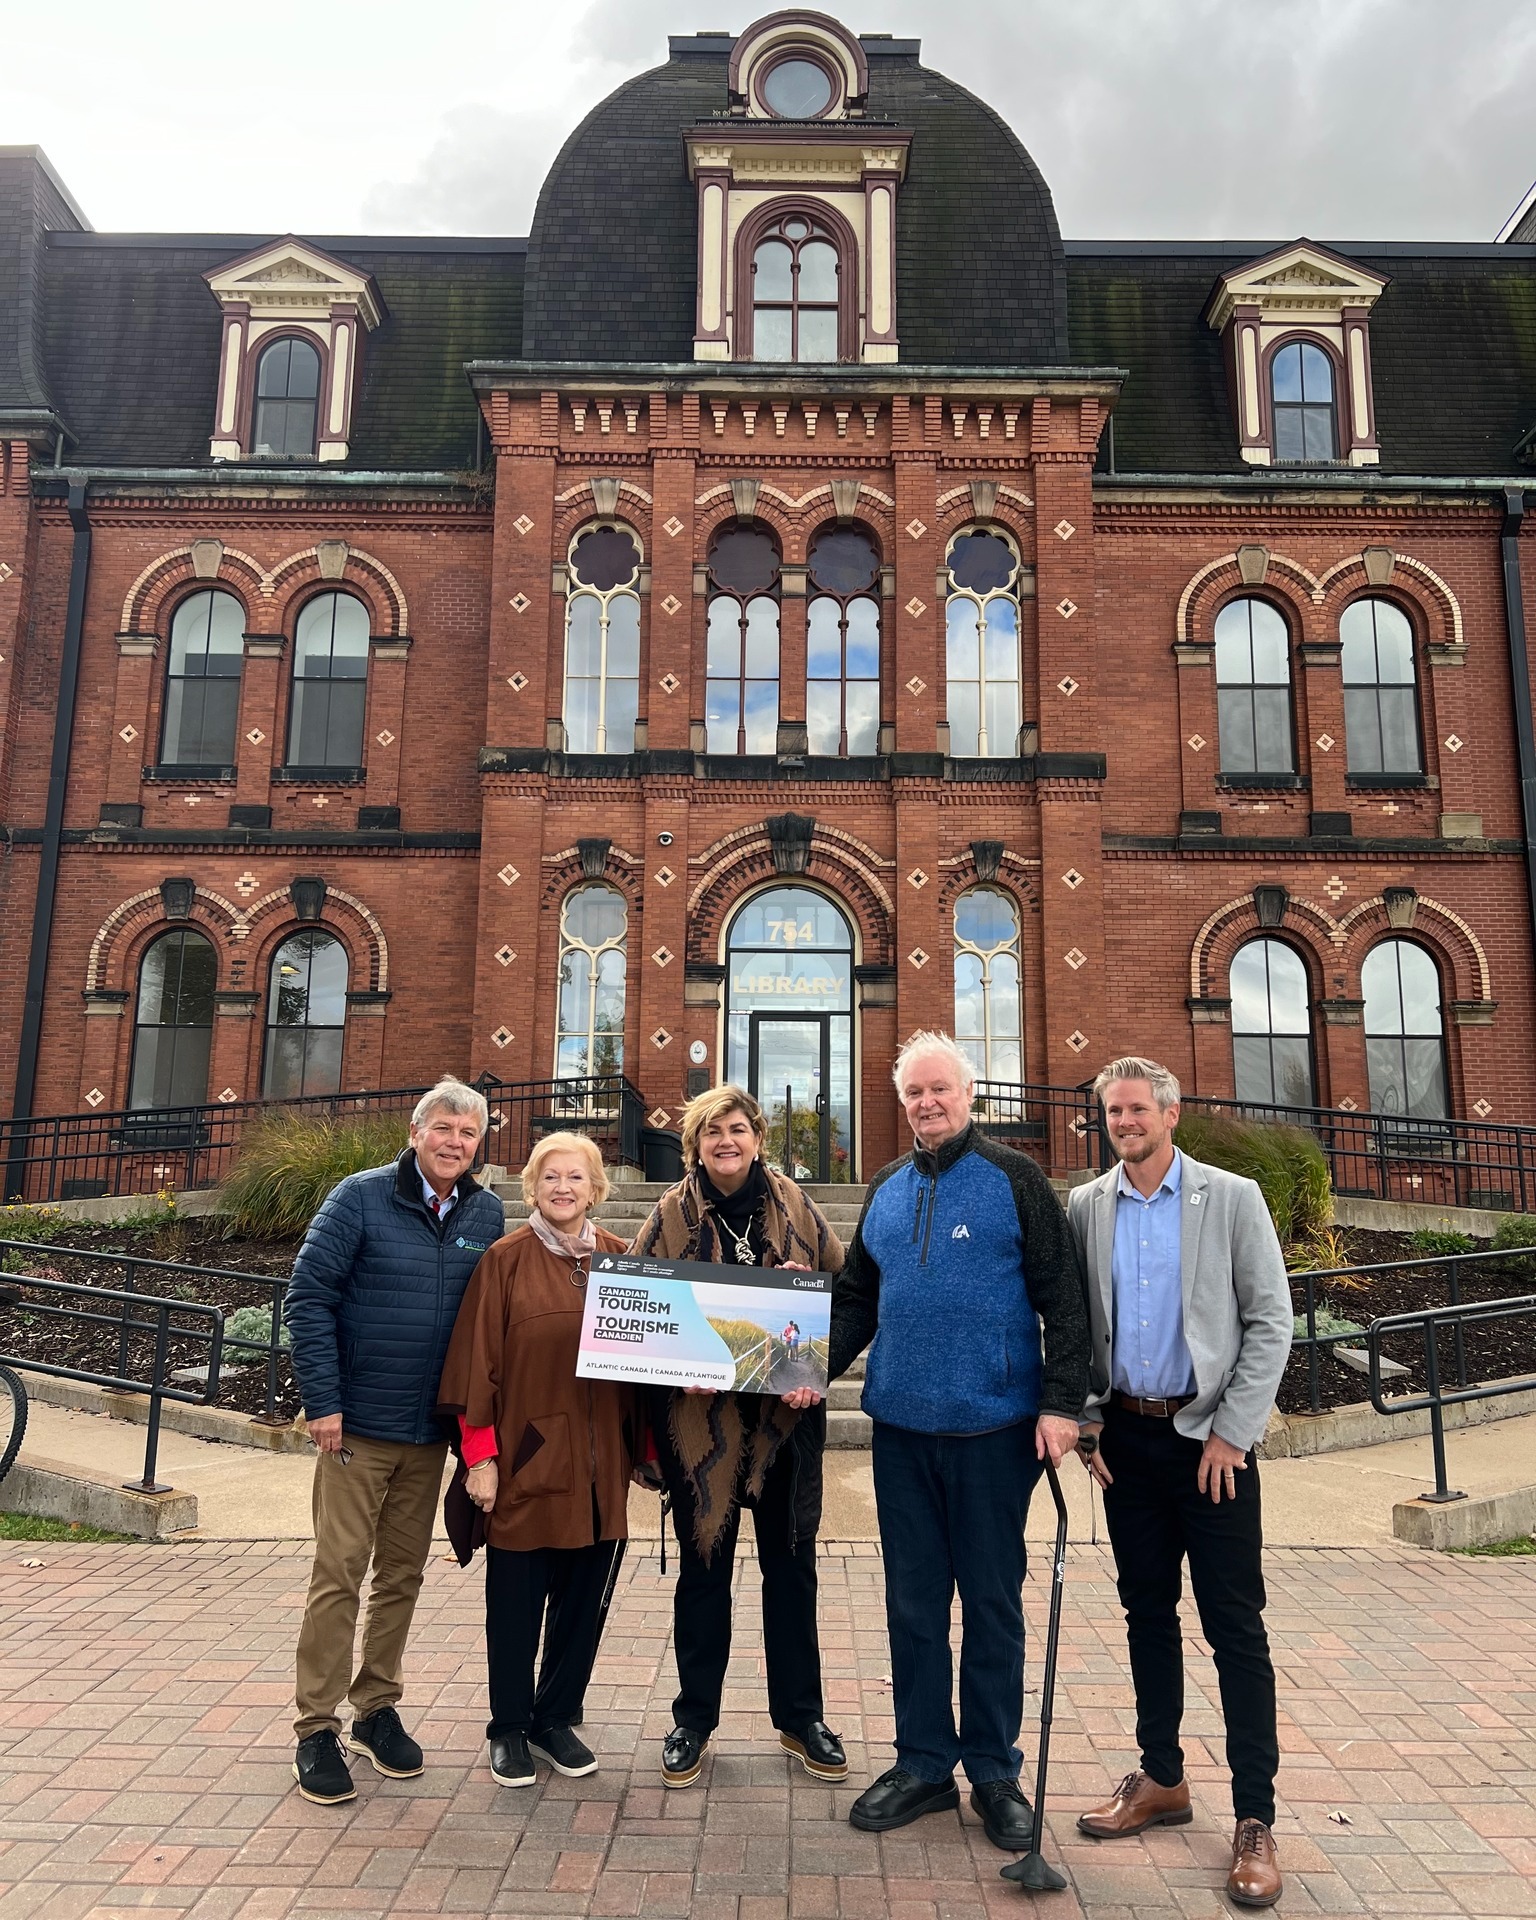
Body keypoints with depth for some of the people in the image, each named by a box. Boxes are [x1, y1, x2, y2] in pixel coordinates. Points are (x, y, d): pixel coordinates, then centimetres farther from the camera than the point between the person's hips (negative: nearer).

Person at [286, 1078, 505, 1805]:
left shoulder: (487, 1214, 2)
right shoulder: (361, 1198, -10)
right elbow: (308, 1296, -10)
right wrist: (322, 1403, -14)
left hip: (432, 1430, 4)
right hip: (358, 1422, -4)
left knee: (403, 1574, 14)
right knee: (339, 1572, 1)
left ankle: (377, 1710, 29)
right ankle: (317, 1727, 15)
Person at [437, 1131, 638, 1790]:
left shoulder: (620, 1258, 6)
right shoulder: (505, 1260, -4)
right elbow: (476, 1363, -6)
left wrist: (640, 1443, 7)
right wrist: (480, 1455, -9)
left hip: (600, 1464, 3)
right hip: (527, 1459, -3)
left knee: (583, 1598, 12)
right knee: (517, 1600, 9)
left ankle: (557, 1719, 31)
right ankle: (510, 1729, 27)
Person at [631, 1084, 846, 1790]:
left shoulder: (793, 1207, 1)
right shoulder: (672, 1214, -1)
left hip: (785, 1414, 1)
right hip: (698, 1415, -1)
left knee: (790, 1565, 12)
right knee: (703, 1567, 10)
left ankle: (800, 1718, 29)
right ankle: (693, 1722, 28)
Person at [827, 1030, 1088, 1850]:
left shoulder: (1013, 1178, -4)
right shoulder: (886, 1189, 10)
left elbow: (1062, 1298, -7)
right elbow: (856, 1298, 14)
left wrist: (1062, 1401, -13)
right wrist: (816, 1366, -1)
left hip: (994, 1427, -4)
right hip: (901, 1426, 5)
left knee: (992, 1601, 9)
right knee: (913, 1601, 13)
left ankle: (994, 1769, 24)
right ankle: (923, 1763, 28)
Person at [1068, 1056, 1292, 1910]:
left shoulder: (1232, 1198, -6)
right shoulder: (1086, 1206, 3)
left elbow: (1271, 1321, -7)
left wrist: (1231, 1433, -10)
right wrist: (1086, 1420, 0)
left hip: (1209, 1438, -3)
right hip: (1127, 1438, 4)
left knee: (1236, 1628, 1)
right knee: (1148, 1613, 14)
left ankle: (1256, 1819, 12)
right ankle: (1162, 1781, 29)